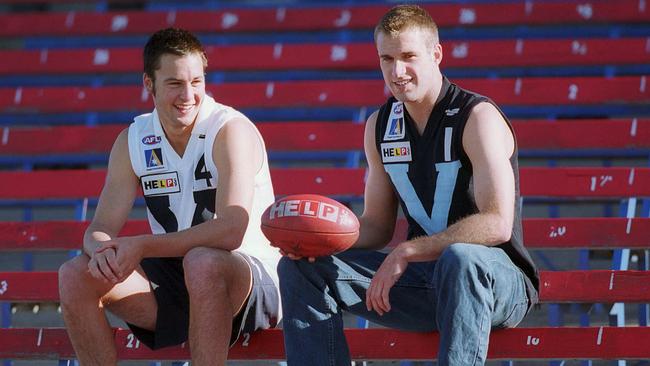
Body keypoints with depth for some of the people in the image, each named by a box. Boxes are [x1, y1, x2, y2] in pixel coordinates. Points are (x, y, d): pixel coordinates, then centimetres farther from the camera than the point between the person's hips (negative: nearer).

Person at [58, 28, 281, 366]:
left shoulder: (231, 131, -13)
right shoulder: (133, 141, 5)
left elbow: (231, 231, -25)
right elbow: (100, 229, 2)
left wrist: (142, 246, -28)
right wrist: (103, 250, -24)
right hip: (171, 277, 5)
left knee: (202, 262, -38)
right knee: (76, 275, -13)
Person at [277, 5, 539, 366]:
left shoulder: (477, 117, -13)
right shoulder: (380, 126, 9)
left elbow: (497, 224, -24)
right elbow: (377, 225, 16)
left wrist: (407, 252, -25)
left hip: (498, 284, -7)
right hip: (423, 281, 7)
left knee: (461, 259, -42)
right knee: (302, 267, -4)